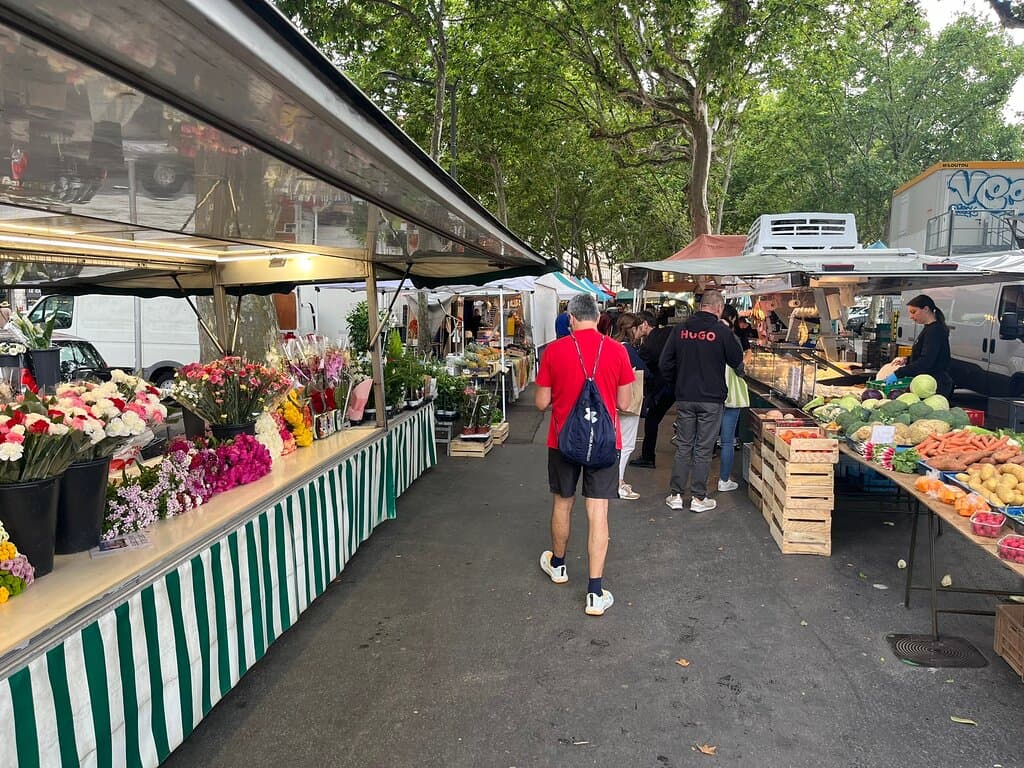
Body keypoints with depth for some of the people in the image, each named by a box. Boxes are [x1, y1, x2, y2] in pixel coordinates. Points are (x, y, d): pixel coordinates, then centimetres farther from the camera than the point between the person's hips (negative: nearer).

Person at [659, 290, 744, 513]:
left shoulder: (681, 329, 0)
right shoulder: (722, 332, -9)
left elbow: (664, 363, 3)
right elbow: (738, 363, 2)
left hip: (684, 397, 3)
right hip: (711, 399, -3)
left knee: (683, 447, 11)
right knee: (703, 449, 5)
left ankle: (676, 495, 14)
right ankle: (699, 498, 11)